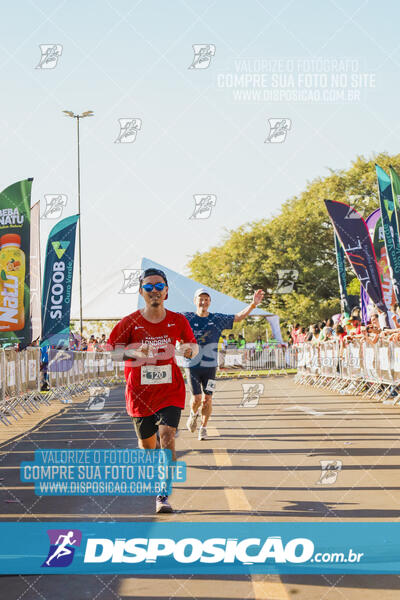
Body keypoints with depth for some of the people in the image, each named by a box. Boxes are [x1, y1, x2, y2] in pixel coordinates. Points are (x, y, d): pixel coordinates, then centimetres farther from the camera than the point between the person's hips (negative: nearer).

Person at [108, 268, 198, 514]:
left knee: (167, 437, -19)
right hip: (140, 394, 0)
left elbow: (192, 344, 14)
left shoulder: (178, 321, 0)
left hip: (170, 391, 0)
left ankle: (163, 495, -15)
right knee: (147, 444, 12)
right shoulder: (130, 323, -6)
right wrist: (133, 352, -21)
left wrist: (191, 349, -11)